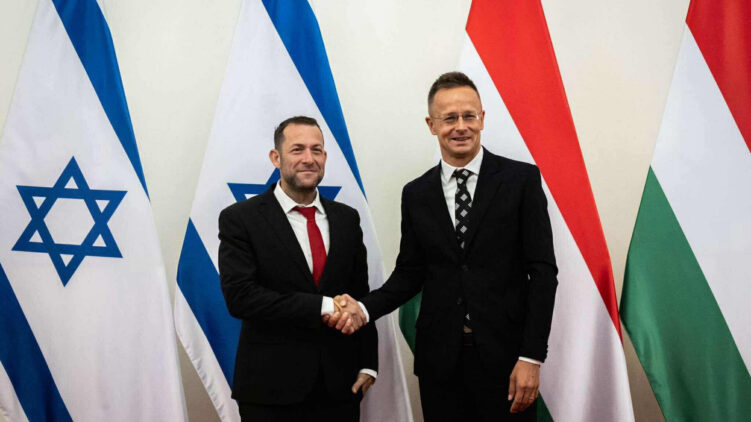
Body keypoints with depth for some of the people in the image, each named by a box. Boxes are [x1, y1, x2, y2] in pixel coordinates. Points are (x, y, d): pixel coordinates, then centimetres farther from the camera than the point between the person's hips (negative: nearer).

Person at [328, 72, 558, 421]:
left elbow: (542, 270, -6)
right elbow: (410, 273, 8)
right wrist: (364, 308, -9)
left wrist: (532, 356, -11)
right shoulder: (415, 194, 5)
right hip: (440, 360, 3)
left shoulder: (521, 179, -4)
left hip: (504, 355, -2)